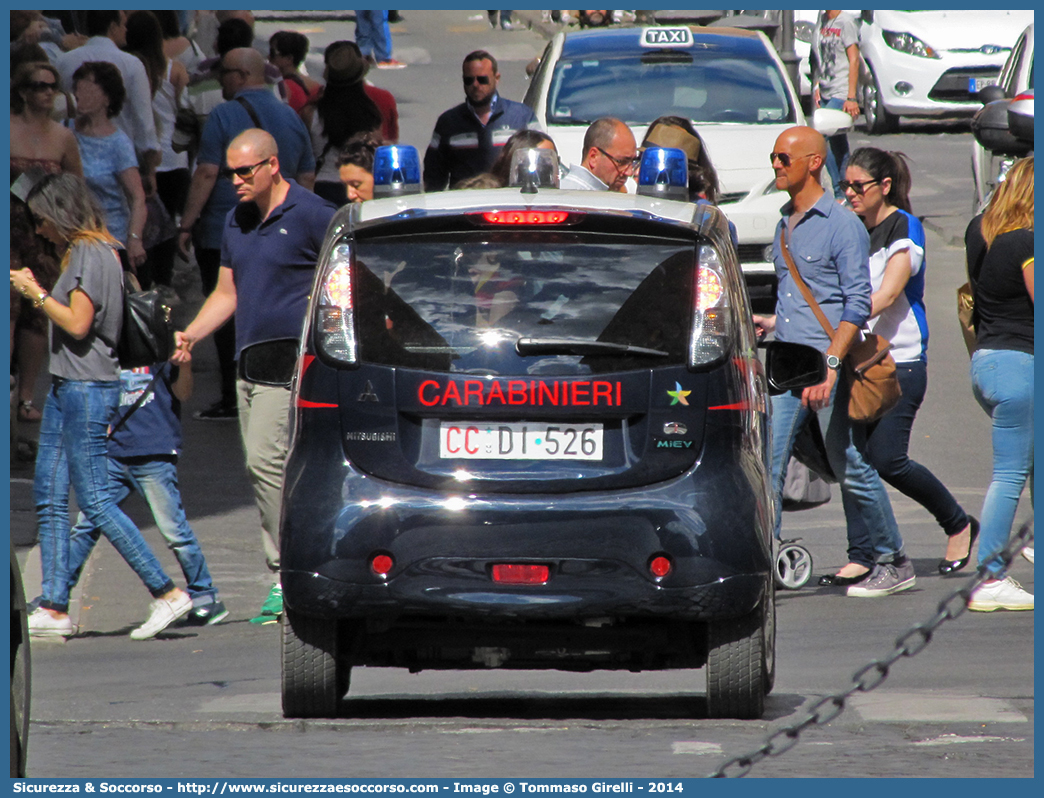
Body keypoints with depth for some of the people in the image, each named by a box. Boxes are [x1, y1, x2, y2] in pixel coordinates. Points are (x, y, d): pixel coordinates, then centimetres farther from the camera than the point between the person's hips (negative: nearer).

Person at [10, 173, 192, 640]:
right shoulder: (81, 252, 17)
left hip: (86, 390, -11)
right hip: (67, 387, 11)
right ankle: (53, 609, 7)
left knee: (95, 500, -10)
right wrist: (36, 291, 17)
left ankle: (166, 593, -9)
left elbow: (78, 323, -19)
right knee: (49, 497, 7)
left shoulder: (91, 254, -13)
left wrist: (36, 292, -10)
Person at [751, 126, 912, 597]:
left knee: (851, 466, 1)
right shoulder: (785, 225, 15)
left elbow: (857, 304, -15)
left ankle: (893, 563, 13)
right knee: (765, 461, -5)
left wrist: (830, 363, -23)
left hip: (829, 364, -7)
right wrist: (775, 322, 15)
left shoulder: (842, 225, -9)